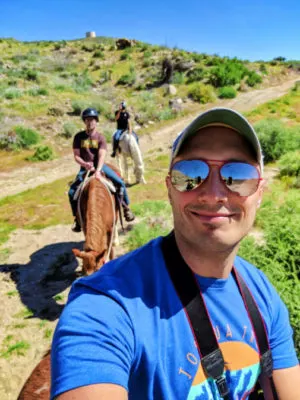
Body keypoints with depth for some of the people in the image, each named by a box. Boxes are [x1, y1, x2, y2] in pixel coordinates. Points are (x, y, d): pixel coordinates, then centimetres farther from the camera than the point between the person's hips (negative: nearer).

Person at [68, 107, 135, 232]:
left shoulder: (100, 138, -5)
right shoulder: (79, 137, -2)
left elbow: (102, 156, -16)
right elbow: (76, 156, -3)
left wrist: (98, 170, -32)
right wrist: (85, 164, -23)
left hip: (99, 165, 0)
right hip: (85, 167, 1)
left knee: (120, 183, -15)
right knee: (72, 192, -15)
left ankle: (126, 208, 6)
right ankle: (77, 218, 4)